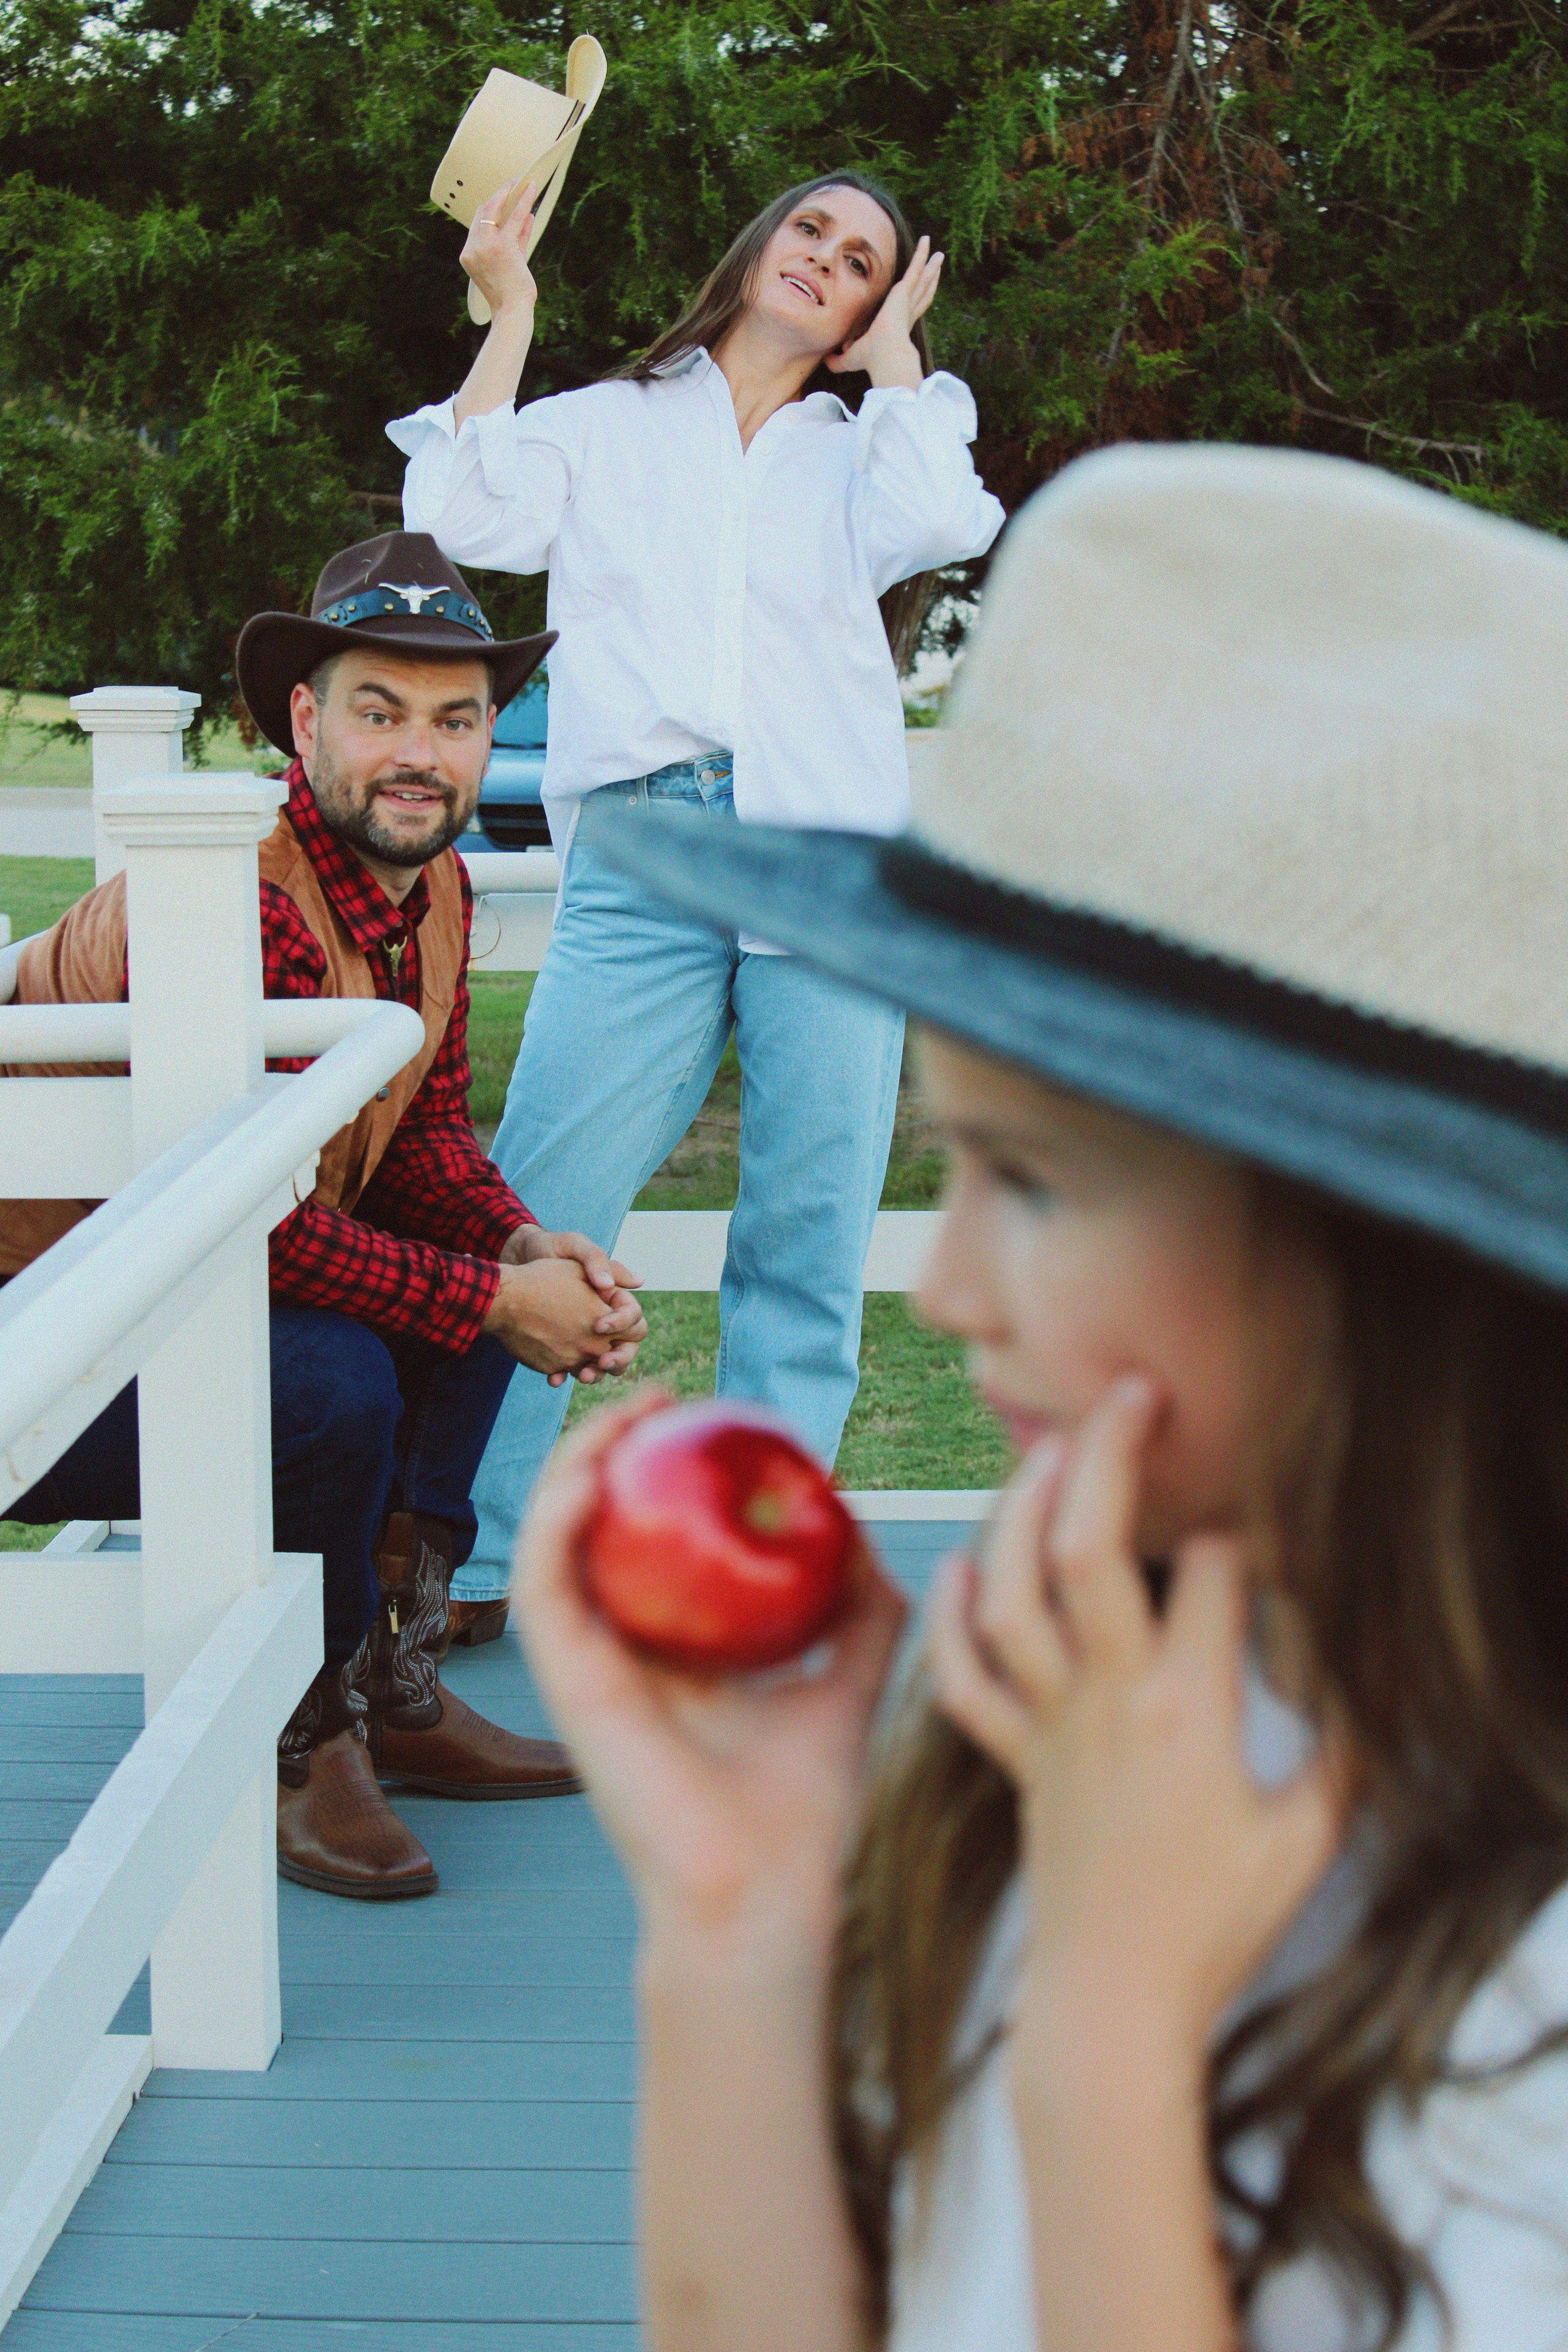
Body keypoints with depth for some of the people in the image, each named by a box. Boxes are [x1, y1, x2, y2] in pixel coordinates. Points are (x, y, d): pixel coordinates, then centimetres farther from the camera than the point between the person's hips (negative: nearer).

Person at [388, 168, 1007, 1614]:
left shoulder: (859, 451, 21)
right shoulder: (603, 429, 20)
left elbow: (938, 524, -2)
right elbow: (472, 519, 3)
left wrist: (892, 351, 12)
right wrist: (508, 318, 8)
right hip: (639, 860, -1)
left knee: (809, 1241, -1)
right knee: (532, 1220, -10)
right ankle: (465, 1566, -1)